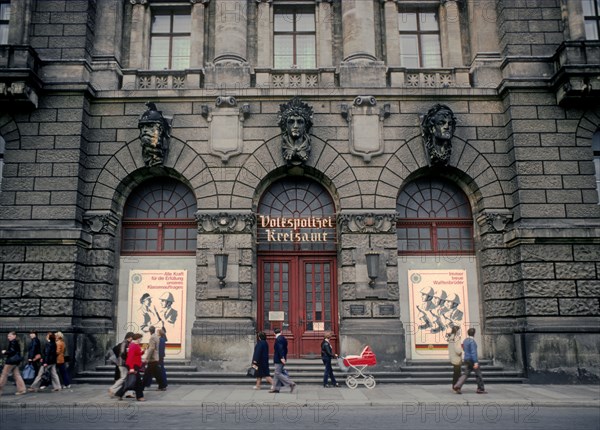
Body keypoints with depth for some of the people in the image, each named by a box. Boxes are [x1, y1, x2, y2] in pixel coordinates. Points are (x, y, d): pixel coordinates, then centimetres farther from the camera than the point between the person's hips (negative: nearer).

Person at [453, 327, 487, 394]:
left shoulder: (465, 340, 12)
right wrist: (475, 362, -27)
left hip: (466, 359, 8)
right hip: (472, 360, -8)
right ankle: (481, 389, 16)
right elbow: (473, 352, -24)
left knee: (466, 374, 4)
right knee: (478, 374, 7)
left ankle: (457, 386, -12)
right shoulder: (472, 341, -17)